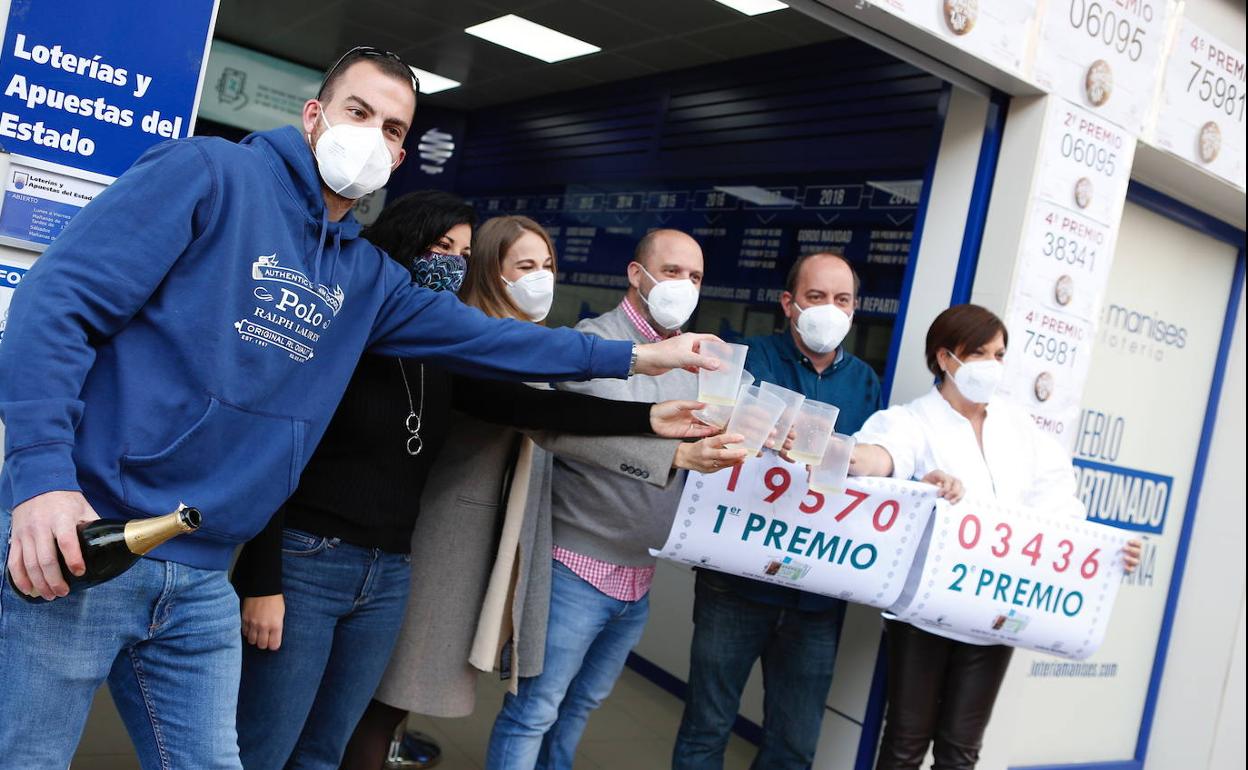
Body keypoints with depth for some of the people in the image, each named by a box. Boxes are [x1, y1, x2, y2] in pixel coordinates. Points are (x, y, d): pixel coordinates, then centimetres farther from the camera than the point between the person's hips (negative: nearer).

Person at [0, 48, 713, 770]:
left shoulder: (367, 277, 12)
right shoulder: (210, 173, -7)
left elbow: (482, 335, 16)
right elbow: (60, 298, -13)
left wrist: (635, 357, 17)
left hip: (201, 582, 6)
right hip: (77, 541, -6)